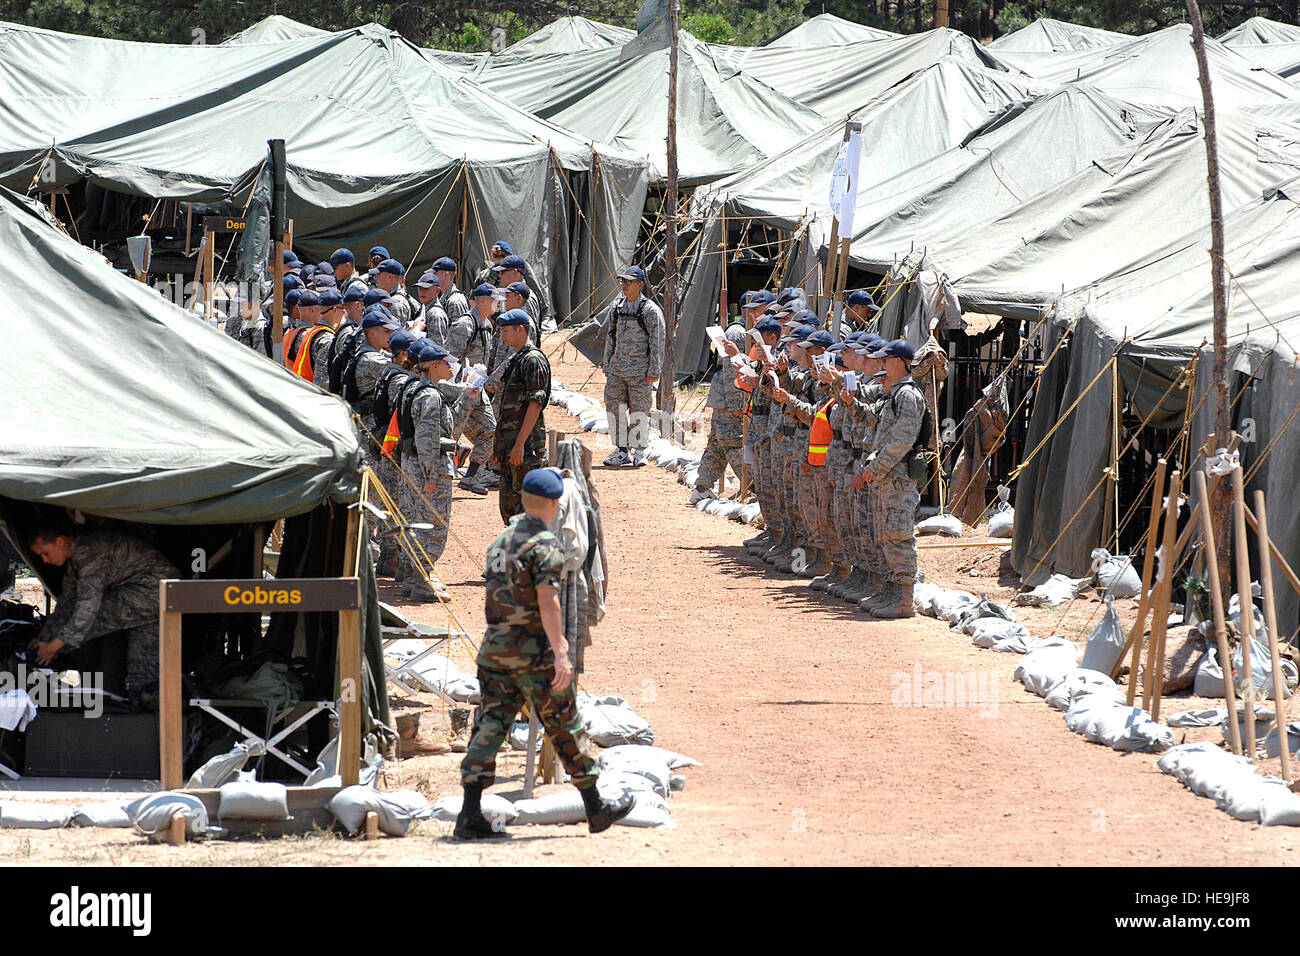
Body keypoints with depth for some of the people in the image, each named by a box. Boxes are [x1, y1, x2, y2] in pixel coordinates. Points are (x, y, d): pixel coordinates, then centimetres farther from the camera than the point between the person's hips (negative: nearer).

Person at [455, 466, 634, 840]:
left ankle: (470, 815, -9)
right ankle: (596, 808, 16)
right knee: (565, 728, 5)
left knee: (490, 725, 2)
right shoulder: (544, 544, -12)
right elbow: (548, 601, -21)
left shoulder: (500, 541, 14)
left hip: (495, 650, 7)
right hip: (534, 652, -7)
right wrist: (560, 653, -23)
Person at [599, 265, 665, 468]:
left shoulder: (650, 310, -6)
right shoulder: (617, 307, 12)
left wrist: (654, 371, -13)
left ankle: (639, 452, 4)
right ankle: (622, 451, 12)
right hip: (617, 368, 6)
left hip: (640, 370, -6)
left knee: (639, 411, -4)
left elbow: (657, 343, -8)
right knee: (614, 408, 4)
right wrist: (607, 366, 15)